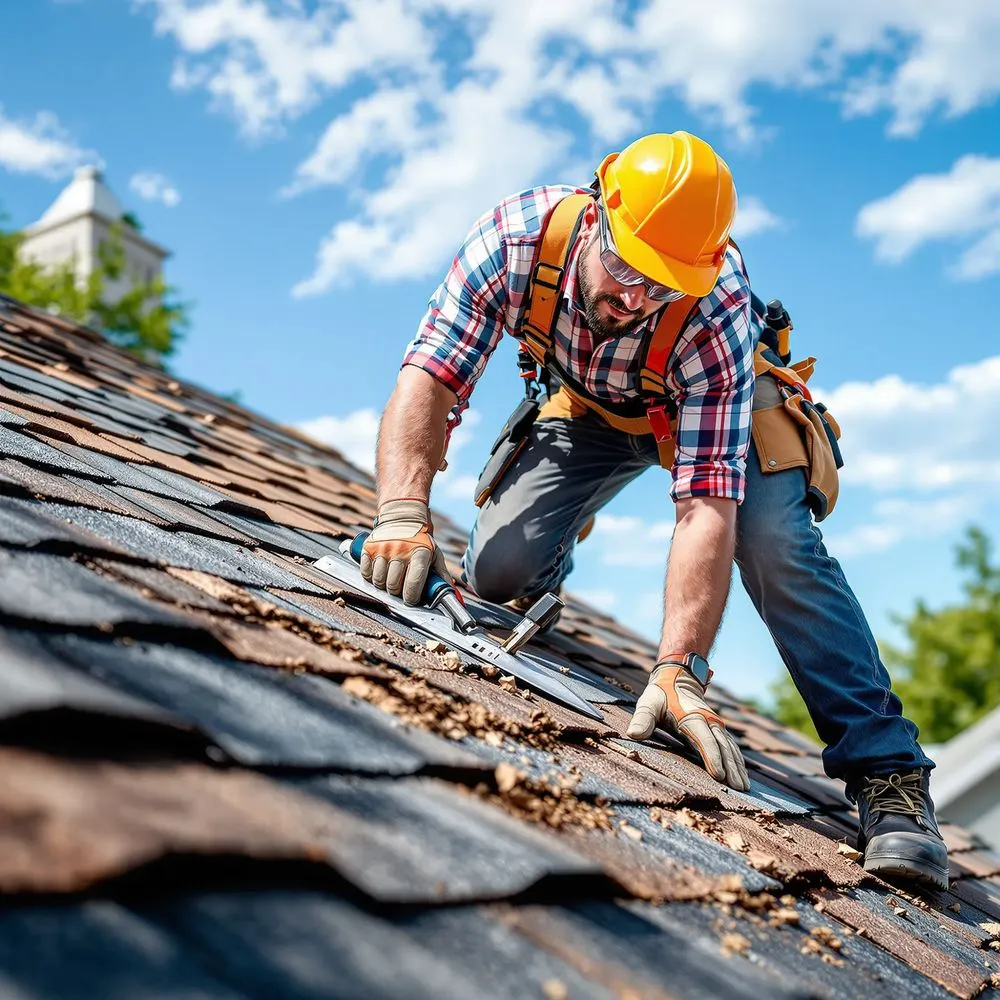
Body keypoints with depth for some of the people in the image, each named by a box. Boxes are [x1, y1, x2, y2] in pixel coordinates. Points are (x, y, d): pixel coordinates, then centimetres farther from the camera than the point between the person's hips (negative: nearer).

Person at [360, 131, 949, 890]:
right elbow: (429, 379, -38)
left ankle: (887, 774, -19)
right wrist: (403, 514, -55)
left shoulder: (717, 309, -40)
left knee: (780, 550, -27)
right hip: (590, 408, 3)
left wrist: (678, 669, -52)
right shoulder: (516, 236, -35)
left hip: (717, 403, -2)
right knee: (499, 572, -13)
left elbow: (708, 506, -44)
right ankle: (555, 564, 26)